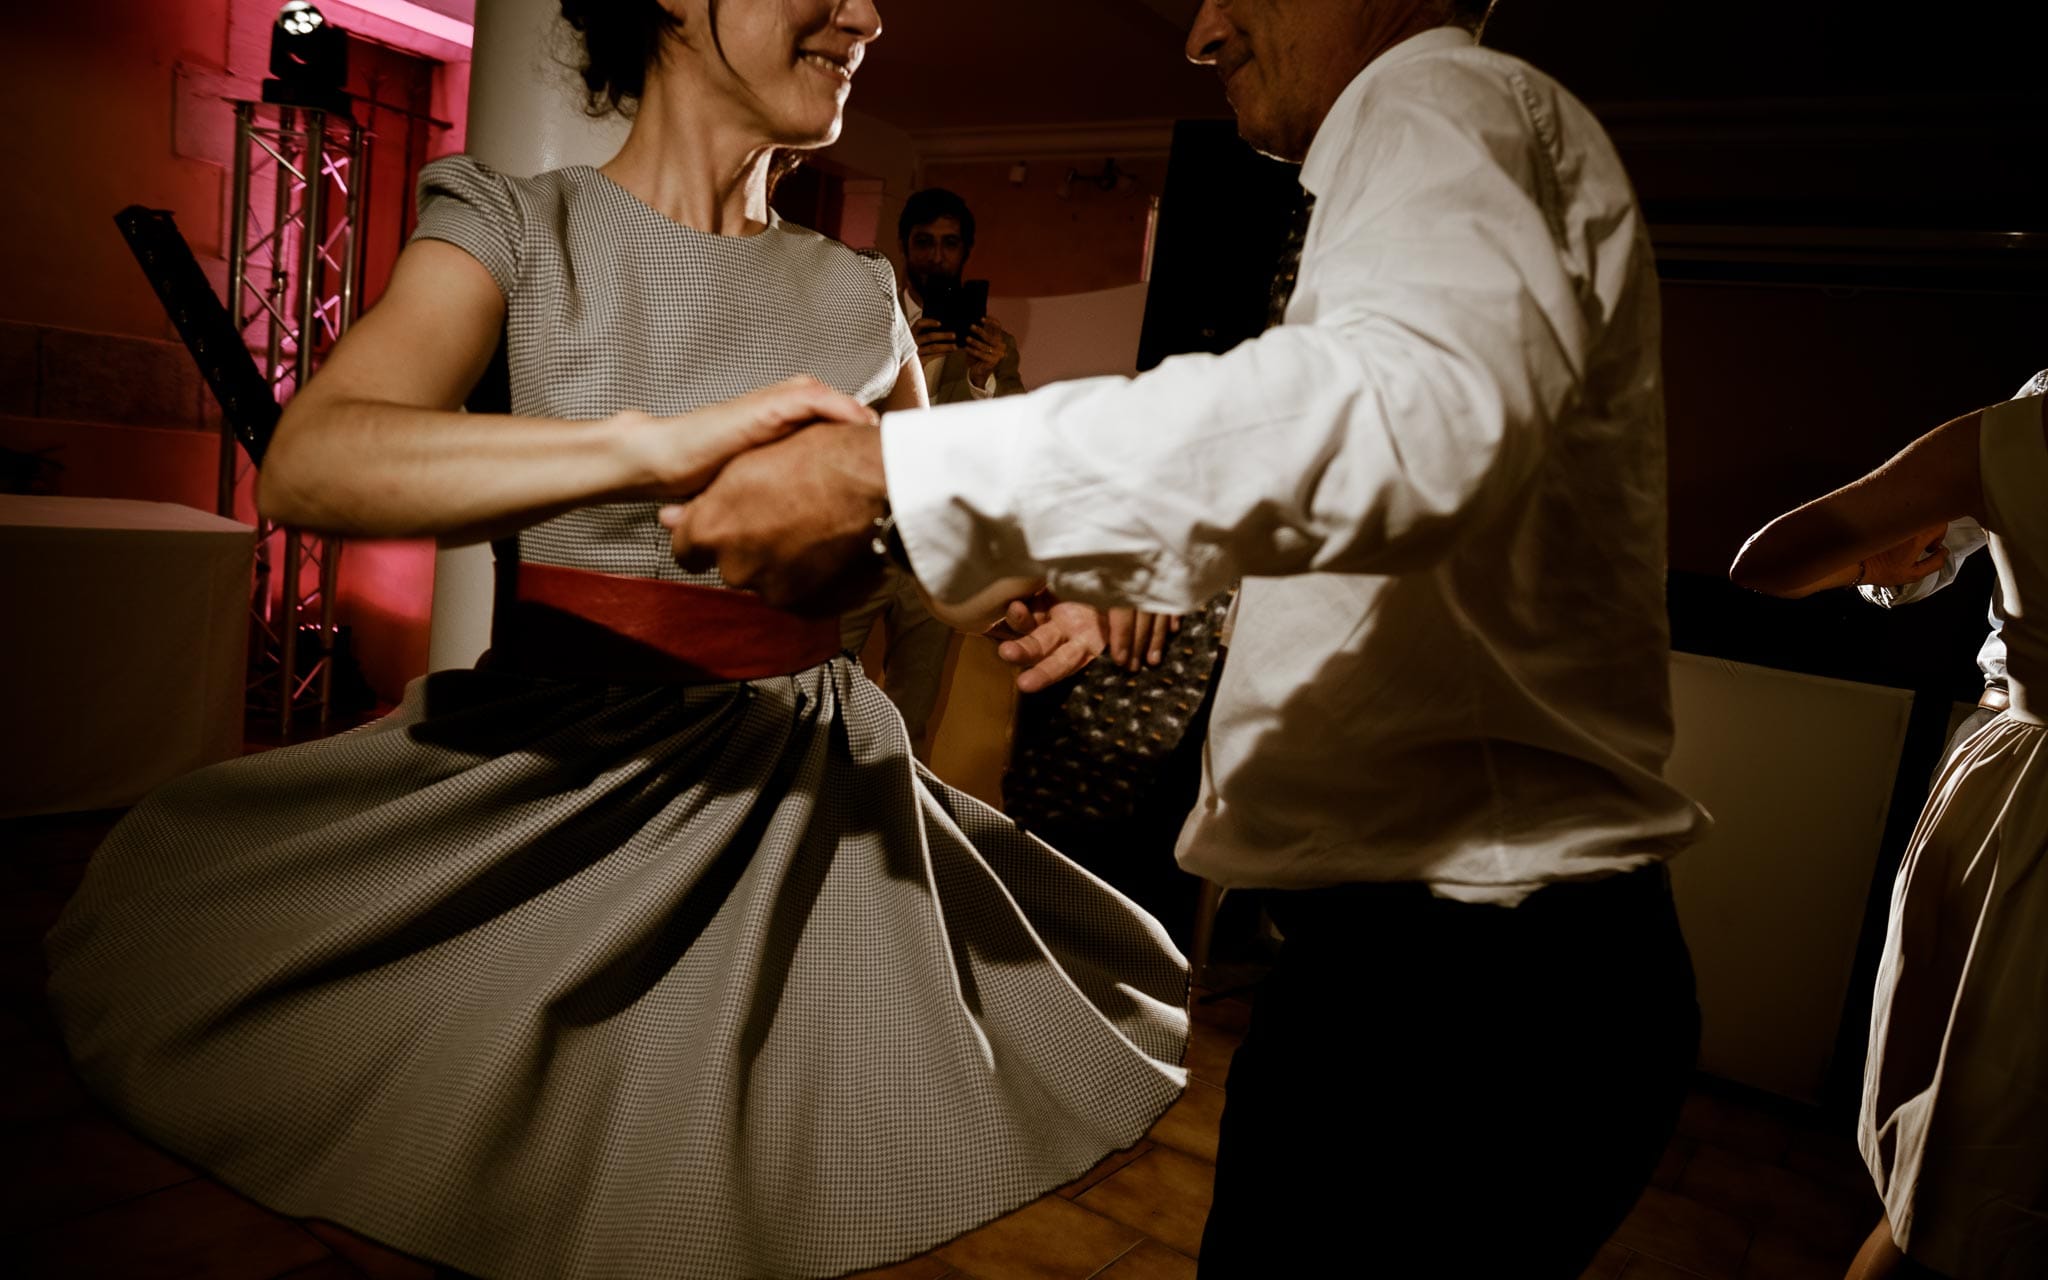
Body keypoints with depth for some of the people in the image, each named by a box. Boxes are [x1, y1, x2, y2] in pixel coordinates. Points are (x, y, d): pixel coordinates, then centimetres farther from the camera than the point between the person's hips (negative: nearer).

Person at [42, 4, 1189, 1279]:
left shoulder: (860, 296, 8)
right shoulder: (515, 223, -2)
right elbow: (310, 464, -19)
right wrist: (655, 443, -33)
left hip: (807, 788, 3)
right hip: (560, 771, -2)